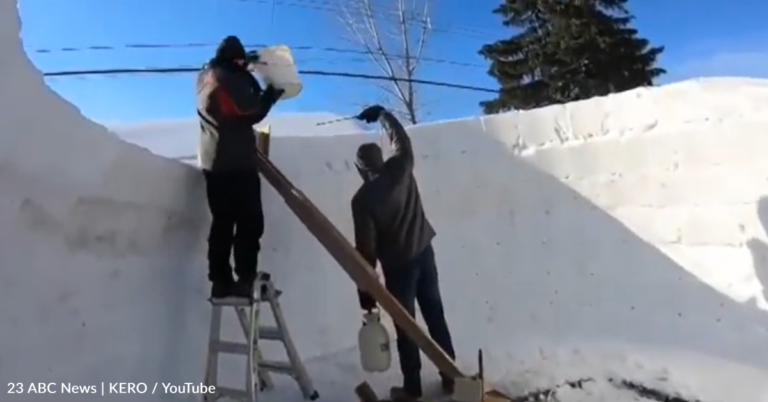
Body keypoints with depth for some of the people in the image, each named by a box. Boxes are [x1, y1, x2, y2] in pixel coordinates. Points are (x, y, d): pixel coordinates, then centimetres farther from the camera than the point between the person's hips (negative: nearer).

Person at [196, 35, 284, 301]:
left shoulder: (206, 76, 15)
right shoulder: (230, 78, -9)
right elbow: (250, 113, -11)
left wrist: (244, 72, 24)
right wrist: (271, 95, 3)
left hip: (213, 162, 8)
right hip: (236, 162, -8)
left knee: (222, 223, 7)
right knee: (250, 222, -7)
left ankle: (220, 281, 7)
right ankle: (245, 280, -11)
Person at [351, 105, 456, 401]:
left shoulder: (363, 199, -16)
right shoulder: (401, 169, -7)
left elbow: (366, 249, -14)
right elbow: (402, 139, 15)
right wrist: (382, 114, 28)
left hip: (398, 265, -5)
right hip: (424, 252, 5)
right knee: (436, 316, 15)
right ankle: (450, 377, 27)